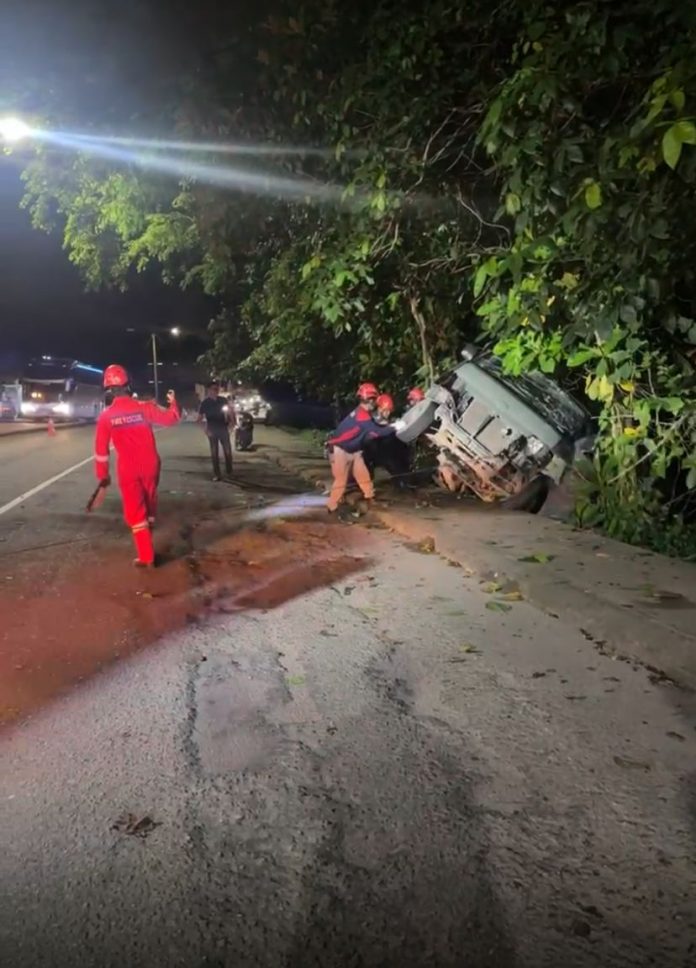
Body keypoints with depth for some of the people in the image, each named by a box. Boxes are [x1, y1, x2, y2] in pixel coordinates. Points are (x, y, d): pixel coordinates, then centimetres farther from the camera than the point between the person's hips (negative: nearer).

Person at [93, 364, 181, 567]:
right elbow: (171, 419, 3)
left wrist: (102, 475, 8)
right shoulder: (144, 407, -7)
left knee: (135, 512, 5)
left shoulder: (105, 416, -7)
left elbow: (101, 450, -2)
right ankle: (147, 547, 33)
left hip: (128, 471, -2)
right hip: (150, 466, 2)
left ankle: (146, 557, 5)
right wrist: (173, 402, 22)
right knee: (149, 508, 19)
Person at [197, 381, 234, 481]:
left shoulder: (223, 400, 4)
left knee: (227, 451, 2)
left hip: (223, 429, 1)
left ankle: (229, 472, 17)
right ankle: (216, 474, 7)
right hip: (212, 430, -1)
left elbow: (230, 412, 11)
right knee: (214, 452, 2)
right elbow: (200, 417, -3)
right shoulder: (205, 403, -3)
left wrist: (232, 422, -3)